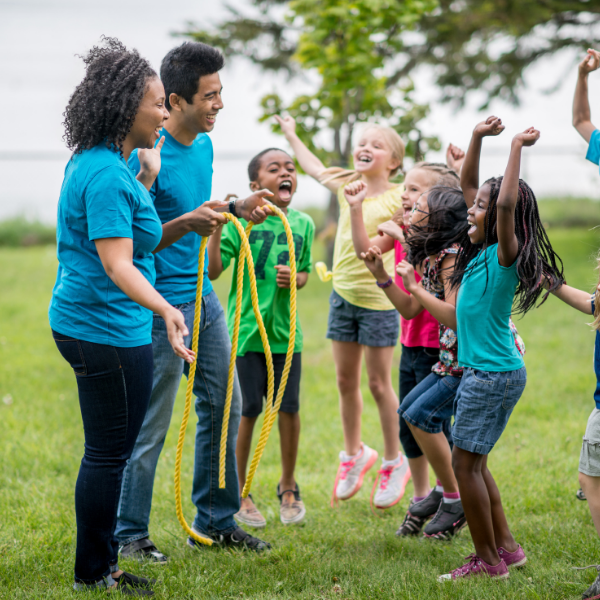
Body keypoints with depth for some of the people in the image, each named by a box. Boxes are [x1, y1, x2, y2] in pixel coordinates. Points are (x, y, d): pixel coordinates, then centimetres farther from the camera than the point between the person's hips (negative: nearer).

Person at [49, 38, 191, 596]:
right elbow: (117, 265, -29)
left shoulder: (94, 163, 10)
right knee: (109, 454, -1)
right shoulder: (107, 175, -21)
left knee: (109, 450, 19)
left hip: (86, 321, 11)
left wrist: (148, 177, 16)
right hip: (107, 329, -11)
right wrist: (165, 310, -42)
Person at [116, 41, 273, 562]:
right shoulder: (148, 156, -19)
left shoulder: (204, 144, 7)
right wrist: (187, 224, -31)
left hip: (204, 296, 9)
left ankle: (216, 521, 26)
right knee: (151, 426, 0)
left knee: (224, 407, 13)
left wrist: (237, 208, 4)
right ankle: (130, 533, 13)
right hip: (163, 303, -9)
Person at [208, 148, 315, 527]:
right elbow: (213, 271, -13)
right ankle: (239, 492, 17)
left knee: (289, 407, 6)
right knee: (248, 410, 2)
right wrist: (217, 228, -25)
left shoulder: (303, 223, 4)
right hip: (245, 329, -3)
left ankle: (288, 486, 25)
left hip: (285, 332, 3)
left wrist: (294, 279, -7)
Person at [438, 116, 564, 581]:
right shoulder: (481, 250, 7)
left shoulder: (504, 255, -16)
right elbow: (468, 184, 15)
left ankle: (488, 561, 6)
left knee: (466, 464, -3)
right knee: (473, 463, 14)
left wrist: (517, 147, -30)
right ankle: (507, 547, 21)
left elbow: (506, 204, -36)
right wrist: (478, 138, 5)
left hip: (494, 374, -9)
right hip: (483, 371, 9)